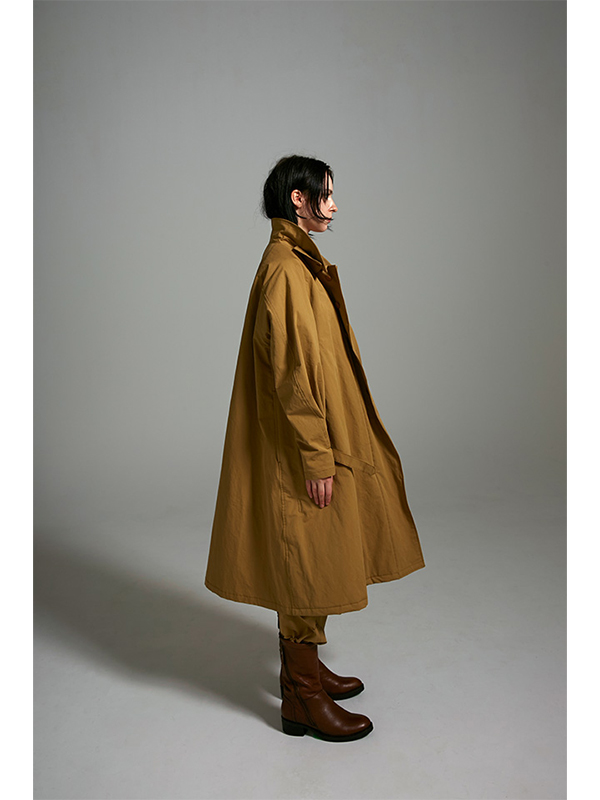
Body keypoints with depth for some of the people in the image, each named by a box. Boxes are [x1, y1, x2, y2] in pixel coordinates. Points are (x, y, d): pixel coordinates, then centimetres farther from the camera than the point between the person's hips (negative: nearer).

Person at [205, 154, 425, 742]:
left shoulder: (299, 262, 14)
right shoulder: (285, 270, -18)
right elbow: (290, 373, -22)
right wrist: (317, 456, -20)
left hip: (314, 437, 10)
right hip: (301, 449, -10)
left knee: (306, 562, 18)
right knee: (306, 563, 1)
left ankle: (304, 668, 34)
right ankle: (302, 699, 17)